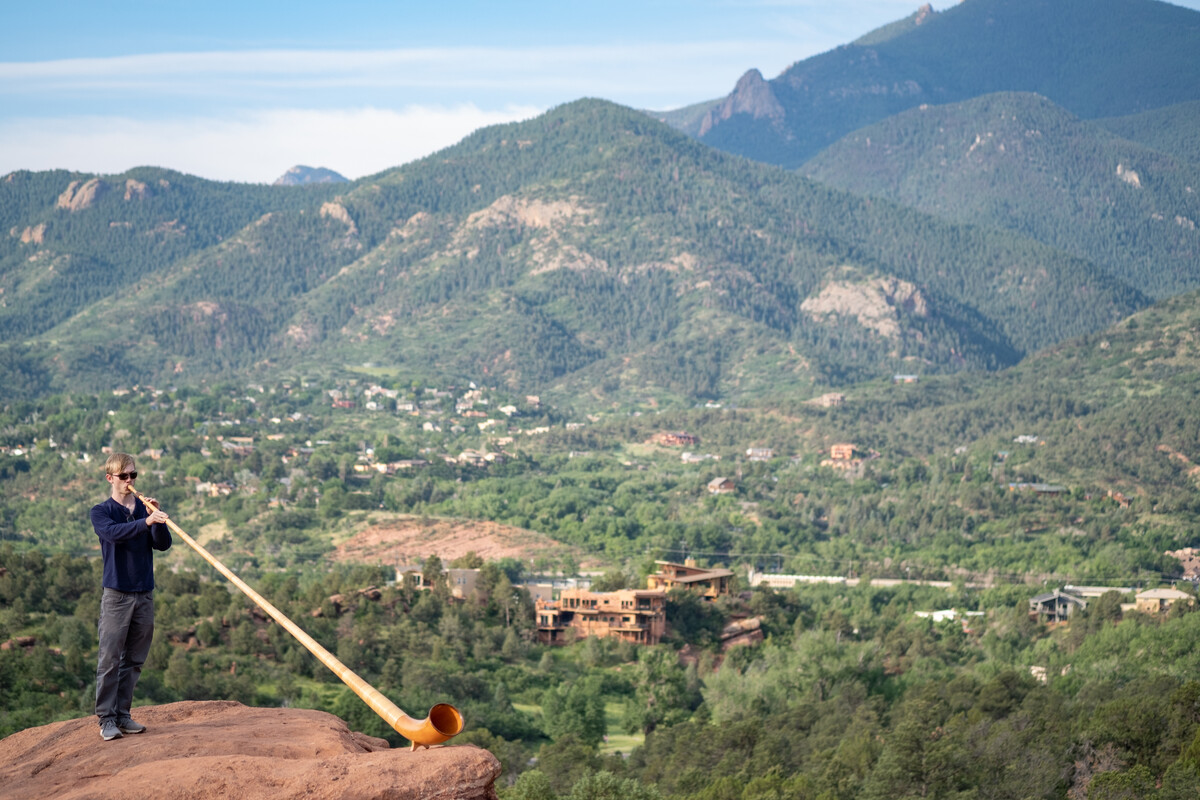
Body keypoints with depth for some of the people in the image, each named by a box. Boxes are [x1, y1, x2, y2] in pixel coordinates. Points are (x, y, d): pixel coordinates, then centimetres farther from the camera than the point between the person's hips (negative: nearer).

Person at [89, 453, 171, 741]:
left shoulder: (144, 509, 11)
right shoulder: (101, 512, 1)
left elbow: (163, 544, 0)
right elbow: (113, 532, -22)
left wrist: (157, 519, -17)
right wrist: (145, 522, -36)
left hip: (144, 594, 4)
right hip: (116, 595, -4)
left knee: (134, 660, 8)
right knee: (110, 659, -6)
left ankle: (122, 714, 16)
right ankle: (107, 719, -1)